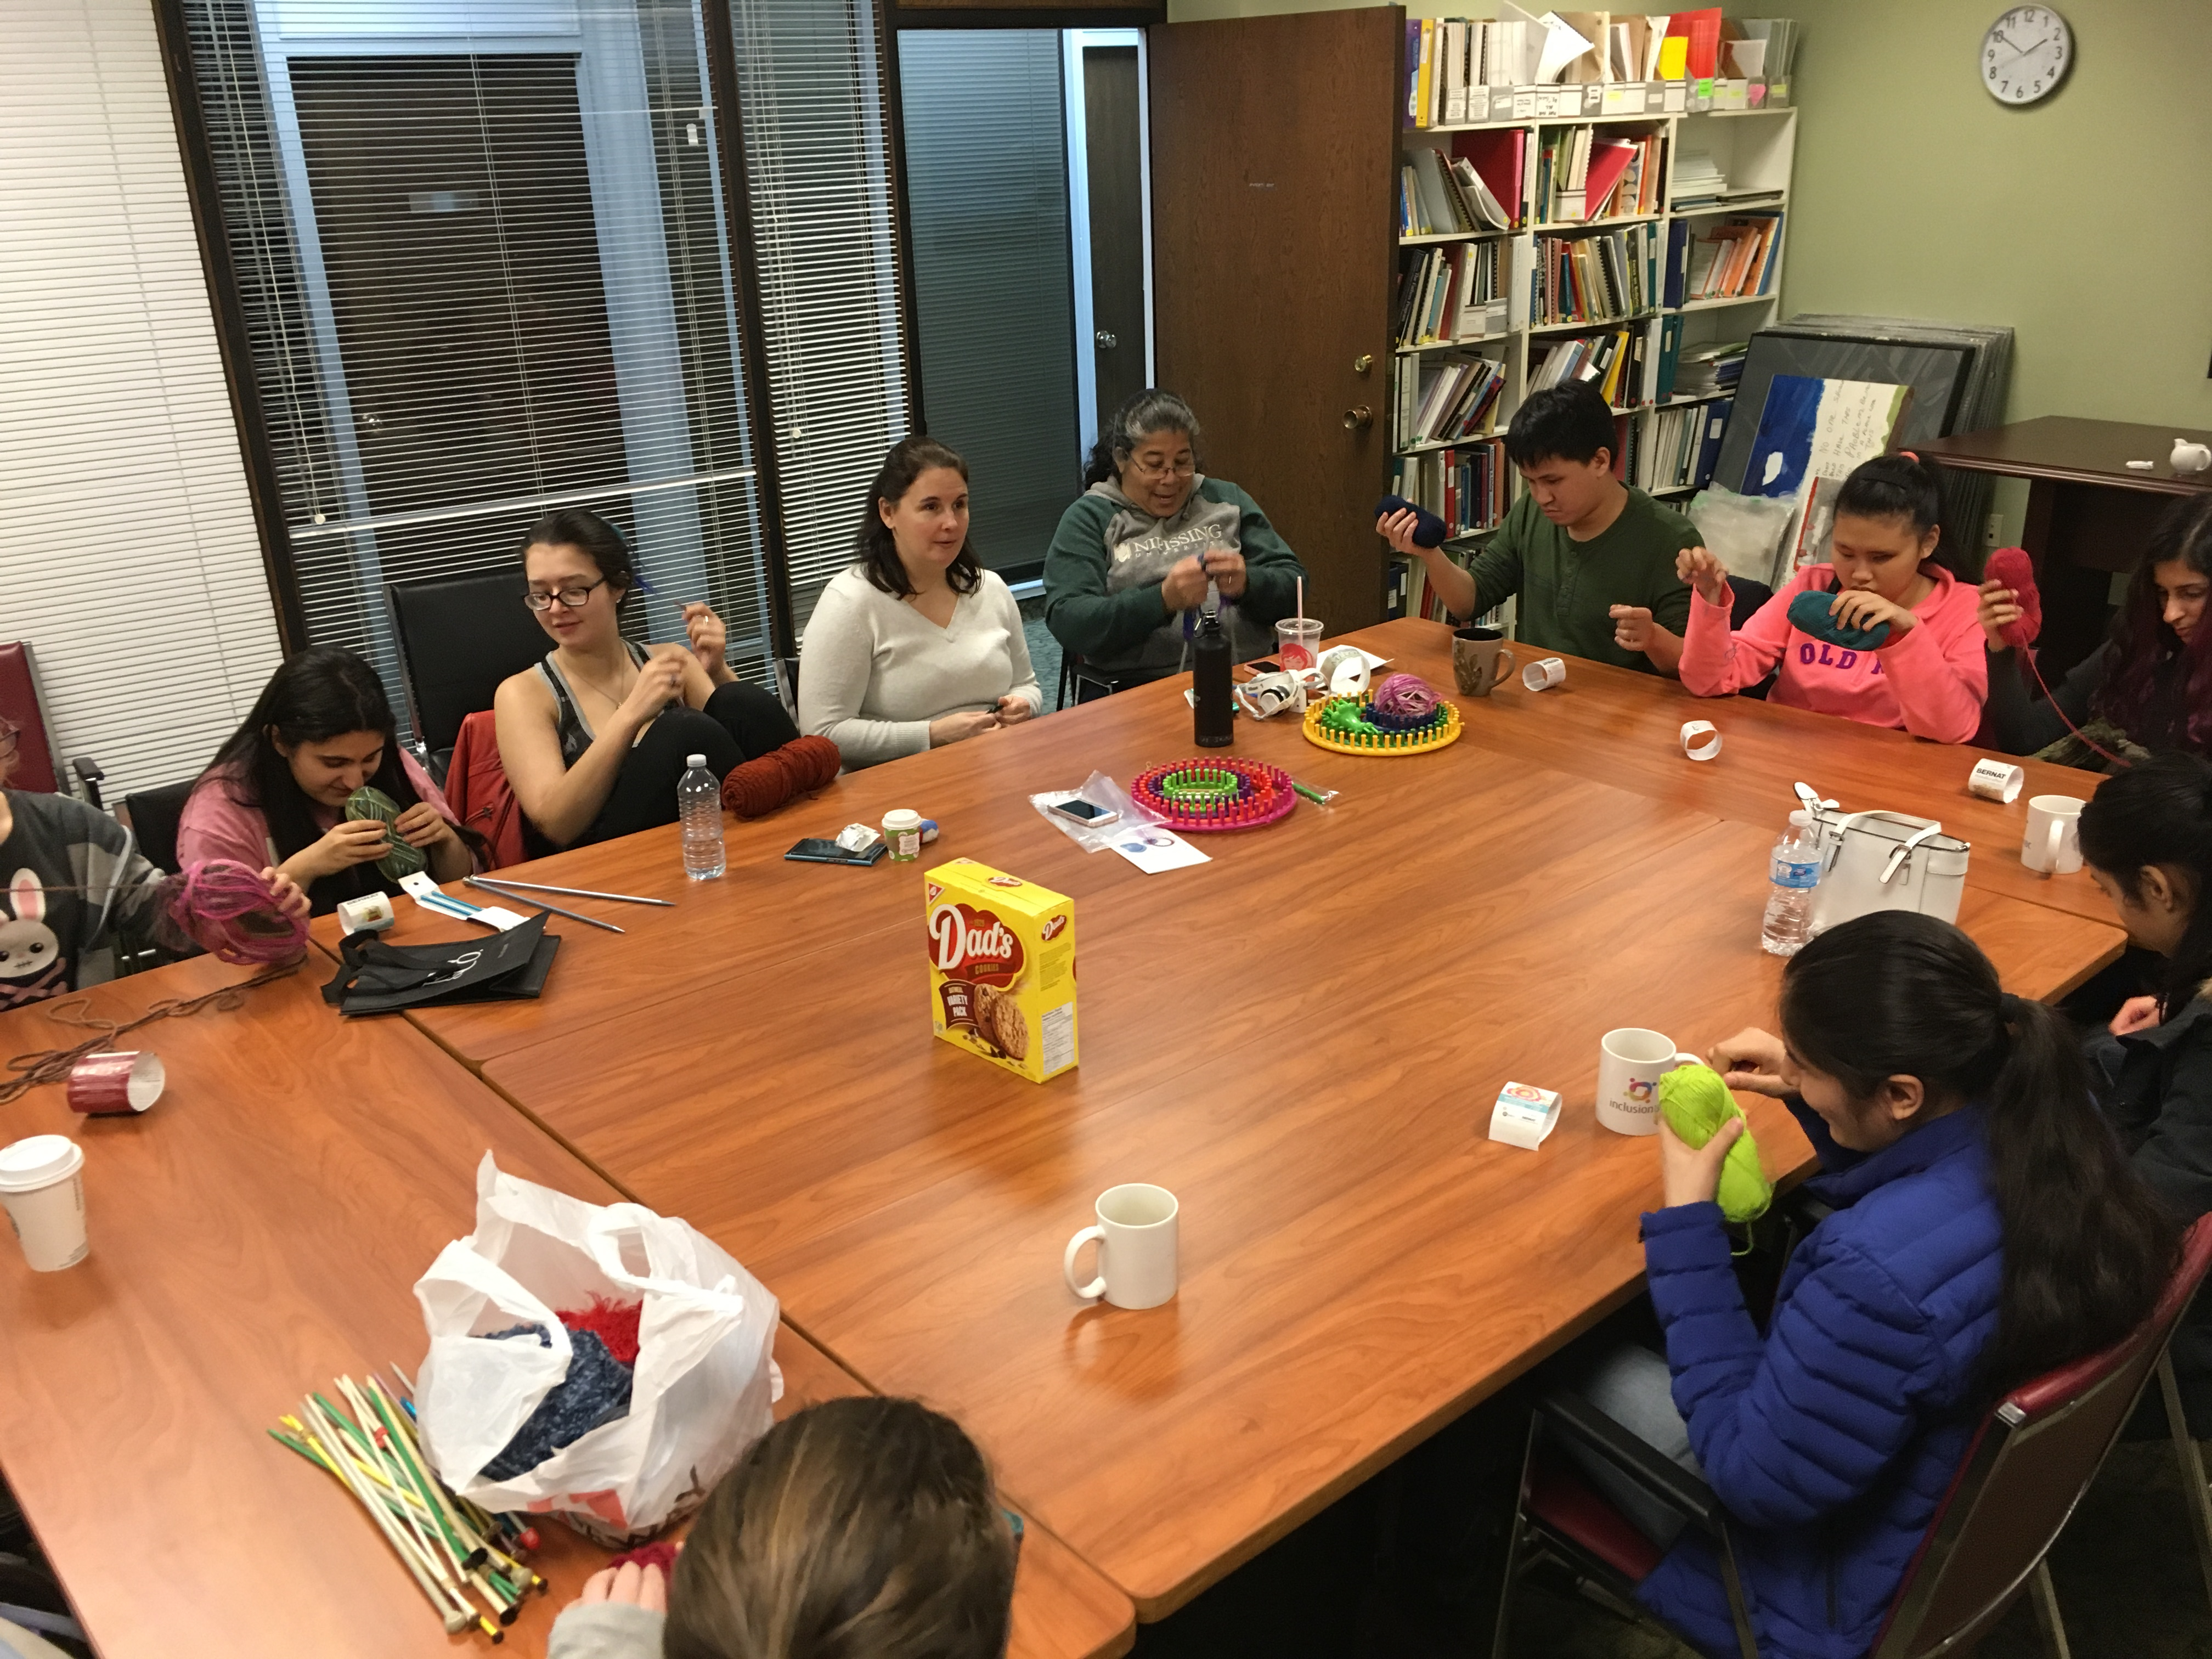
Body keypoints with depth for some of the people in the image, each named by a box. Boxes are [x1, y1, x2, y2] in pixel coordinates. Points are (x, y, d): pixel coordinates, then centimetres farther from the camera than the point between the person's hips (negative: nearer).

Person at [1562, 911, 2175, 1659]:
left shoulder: (1881, 1271, -44)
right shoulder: (2051, 1120, -19)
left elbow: (1750, 1476, -26)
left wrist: (1685, 1222, -25)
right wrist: (1809, 1089, -6)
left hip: (1849, 1589, -7)